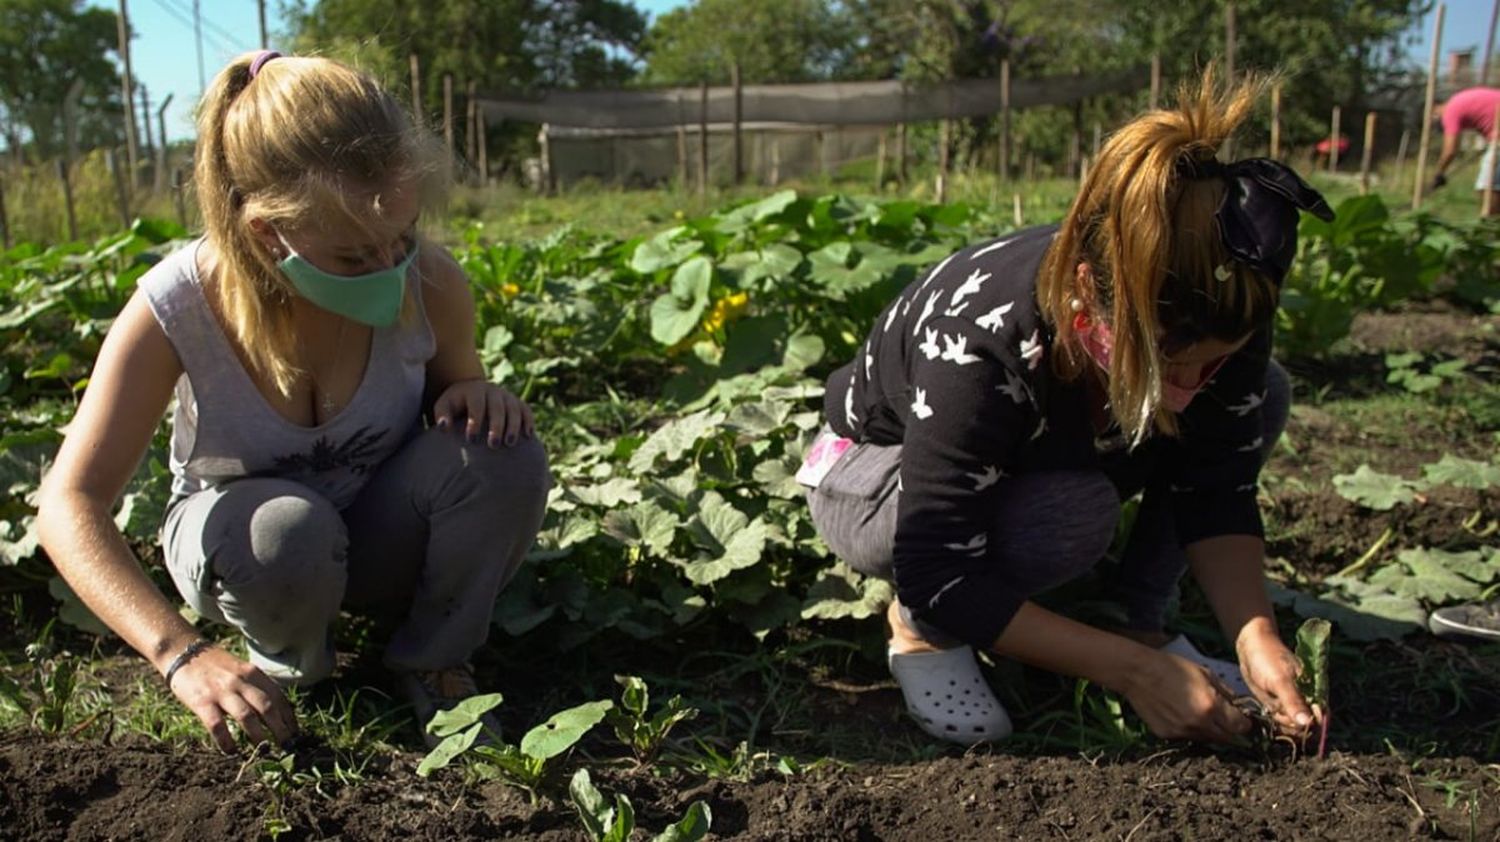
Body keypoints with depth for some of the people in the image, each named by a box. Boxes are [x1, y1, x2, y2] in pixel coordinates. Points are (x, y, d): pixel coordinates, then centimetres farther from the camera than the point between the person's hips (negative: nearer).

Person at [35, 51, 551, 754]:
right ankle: (288, 668, -1)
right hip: (240, 533, -1)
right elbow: (71, 503, -30)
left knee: (505, 456, -30)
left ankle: (433, 663, -3)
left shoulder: (430, 282, -23)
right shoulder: (177, 308, -28)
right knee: (287, 531, -39)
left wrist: (474, 398, -28)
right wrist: (182, 655, -45)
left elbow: (453, 386, 0)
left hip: (383, 536, 2)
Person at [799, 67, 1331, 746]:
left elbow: (1216, 491, -15)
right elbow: (939, 580, -37)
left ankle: (1141, 618, -4)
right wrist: (1132, 671, -37)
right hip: (877, 474, -5)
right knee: (1069, 514, -38)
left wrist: (1256, 636, -31)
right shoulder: (980, 344, -41)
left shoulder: (1215, 324, -24)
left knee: (1263, 394, -14)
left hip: (1040, 460, 5)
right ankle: (916, 629, -9)